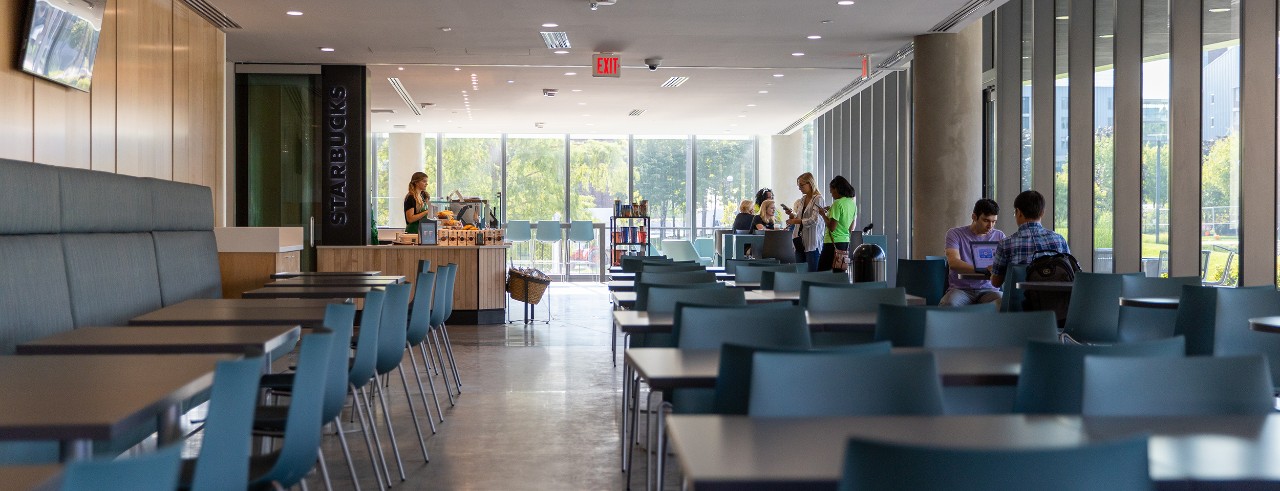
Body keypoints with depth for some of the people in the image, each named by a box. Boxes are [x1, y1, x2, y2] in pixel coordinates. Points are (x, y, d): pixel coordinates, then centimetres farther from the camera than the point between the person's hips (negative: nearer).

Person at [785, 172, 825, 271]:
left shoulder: (818, 199, -8)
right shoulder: (802, 200, 15)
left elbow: (814, 220, -18)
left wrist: (795, 221, -15)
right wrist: (792, 215, 2)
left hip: (812, 242, -8)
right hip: (800, 241, 8)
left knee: (812, 273, -5)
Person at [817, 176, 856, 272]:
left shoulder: (837, 203, -14)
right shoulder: (852, 204, 10)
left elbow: (832, 227, -18)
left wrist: (823, 214, -4)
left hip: (833, 243, -8)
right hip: (846, 242, 8)